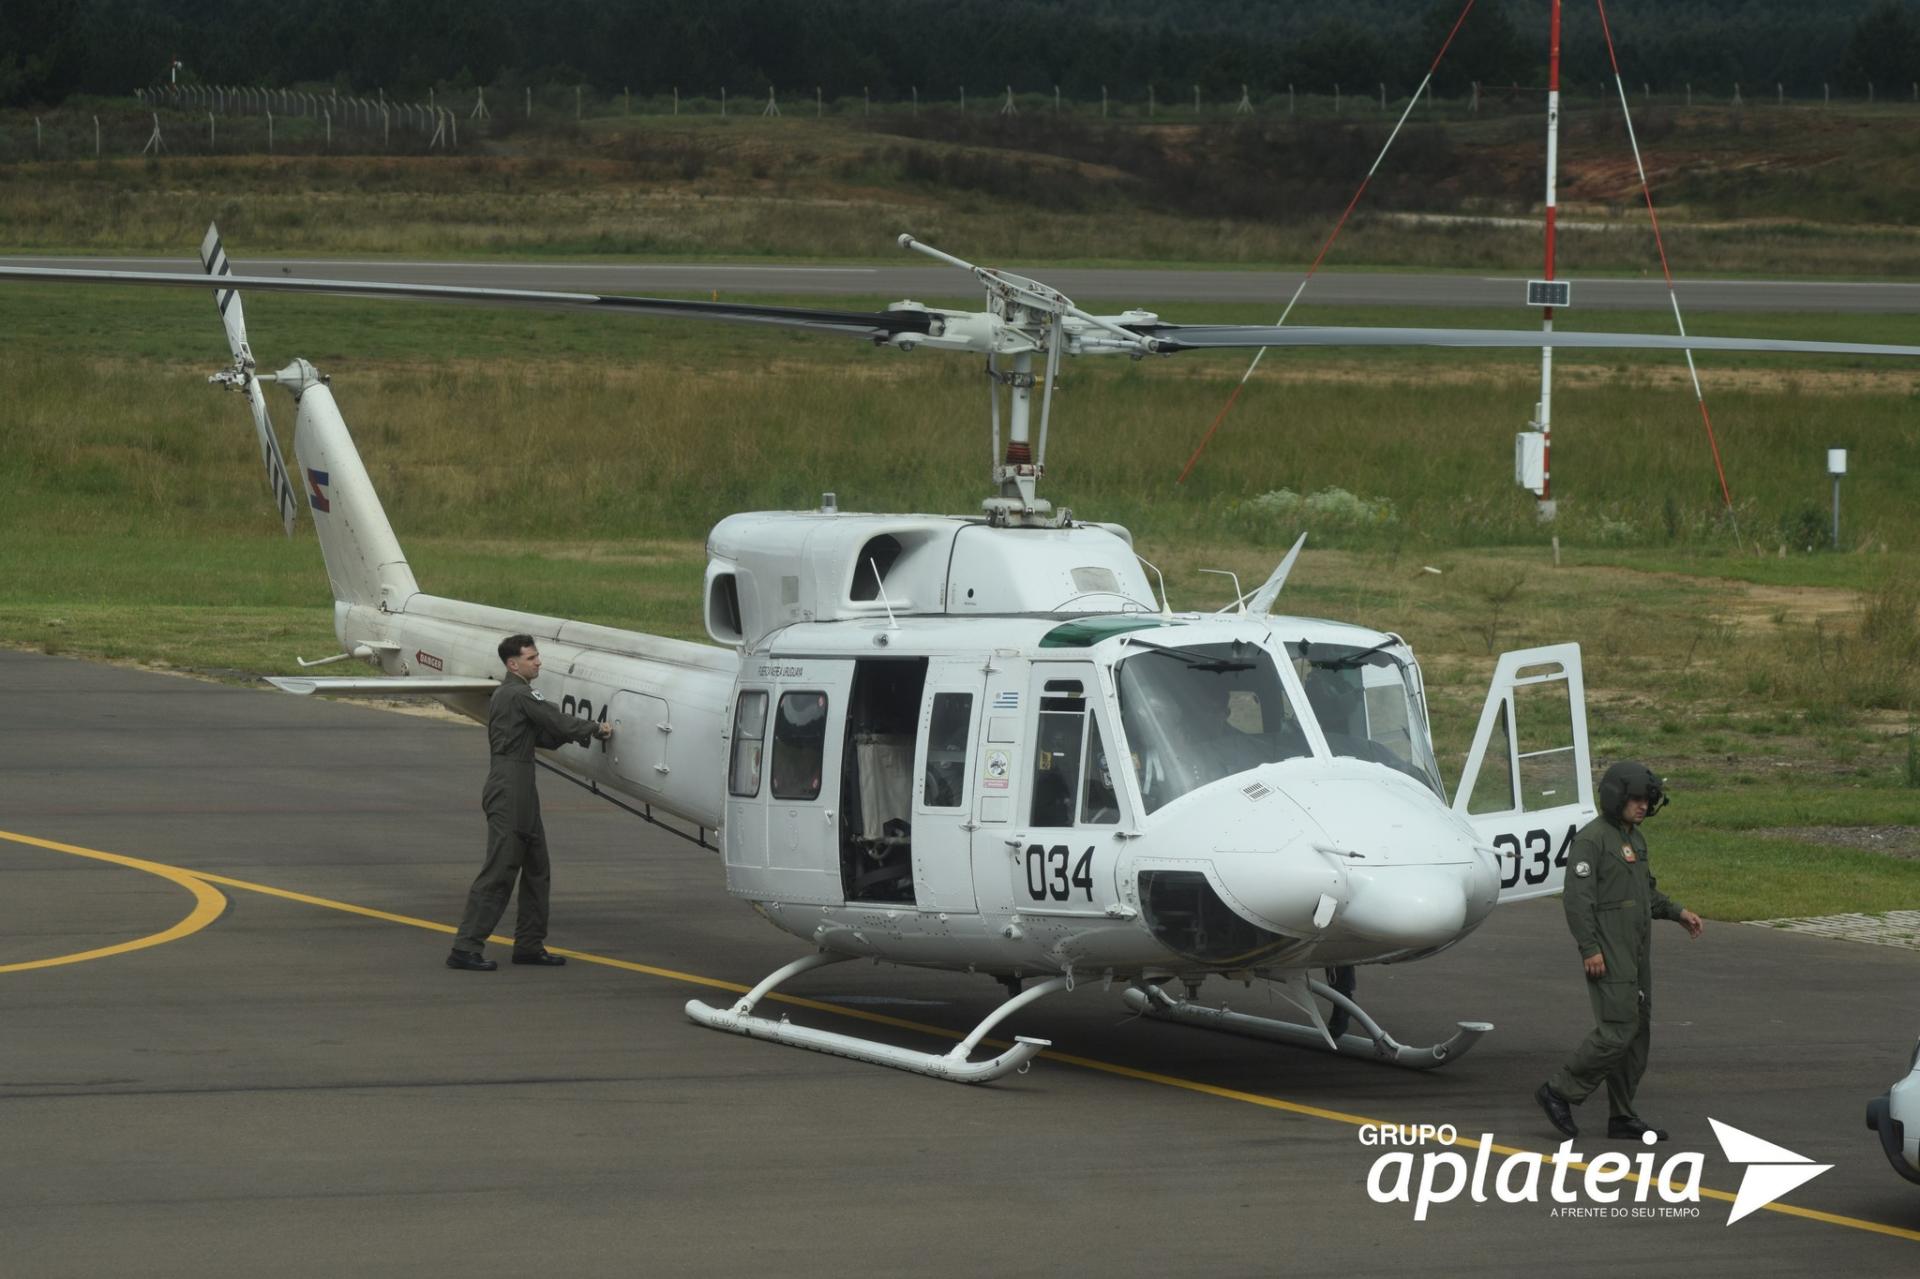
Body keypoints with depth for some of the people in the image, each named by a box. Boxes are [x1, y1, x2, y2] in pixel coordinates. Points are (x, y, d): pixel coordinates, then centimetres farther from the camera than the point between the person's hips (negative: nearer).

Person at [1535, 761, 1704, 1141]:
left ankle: (1622, 1117, 12)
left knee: (1637, 1034, 8)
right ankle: (1559, 1093, -4)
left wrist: (1679, 912, 12)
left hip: (1636, 953, 9)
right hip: (1607, 956, -9)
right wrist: (1590, 949, -22)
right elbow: (1577, 897, -18)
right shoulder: (1591, 839, -13)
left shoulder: (1634, 838, 16)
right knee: (1617, 1031, -14)